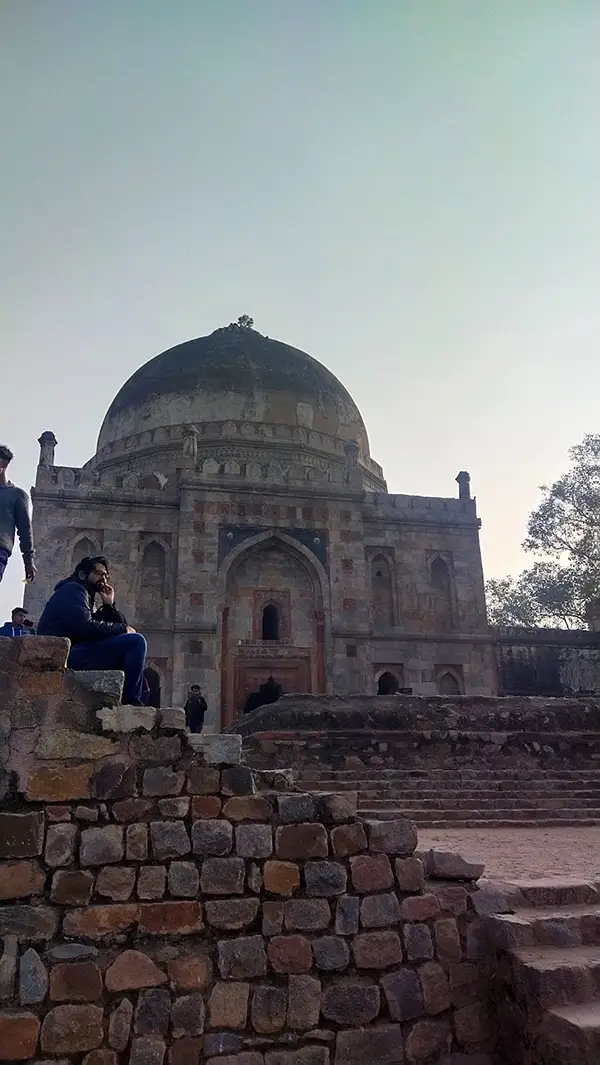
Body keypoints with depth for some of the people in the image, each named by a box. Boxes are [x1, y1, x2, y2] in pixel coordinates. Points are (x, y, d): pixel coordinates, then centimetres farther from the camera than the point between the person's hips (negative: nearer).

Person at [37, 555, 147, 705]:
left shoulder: (86, 597, 26)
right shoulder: (73, 589, -2)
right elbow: (85, 627, -21)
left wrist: (109, 604, 4)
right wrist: (123, 629, -11)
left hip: (70, 655, 10)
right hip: (67, 653, -10)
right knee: (136, 641, -19)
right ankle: (132, 701, -16)